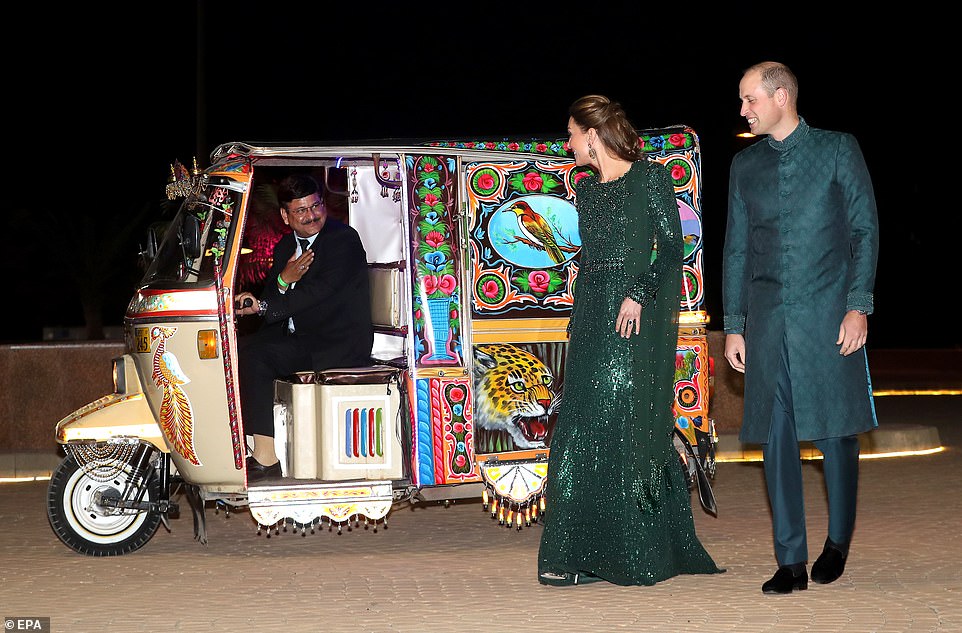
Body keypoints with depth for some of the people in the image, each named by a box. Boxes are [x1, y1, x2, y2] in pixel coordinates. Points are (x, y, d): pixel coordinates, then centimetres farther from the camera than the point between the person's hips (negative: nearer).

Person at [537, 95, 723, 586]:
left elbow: (672, 246, -9)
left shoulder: (650, 178, -4)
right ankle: (581, 556, 10)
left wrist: (639, 295, -19)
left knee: (622, 430, -7)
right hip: (591, 318, 7)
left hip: (636, 320, -7)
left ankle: (634, 556, 1)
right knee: (581, 430, 4)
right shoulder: (585, 189, 16)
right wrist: (578, 320, 16)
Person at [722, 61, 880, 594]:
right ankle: (791, 562, 6)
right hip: (768, 320, 3)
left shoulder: (838, 149, 4)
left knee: (834, 431, 0)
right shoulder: (745, 164, 14)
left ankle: (838, 543, 21)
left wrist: (858, 305, -8)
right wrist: (733, 325, 11)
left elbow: (865, 229, 1)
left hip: (828, 315, -3)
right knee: (775, 439, 0)